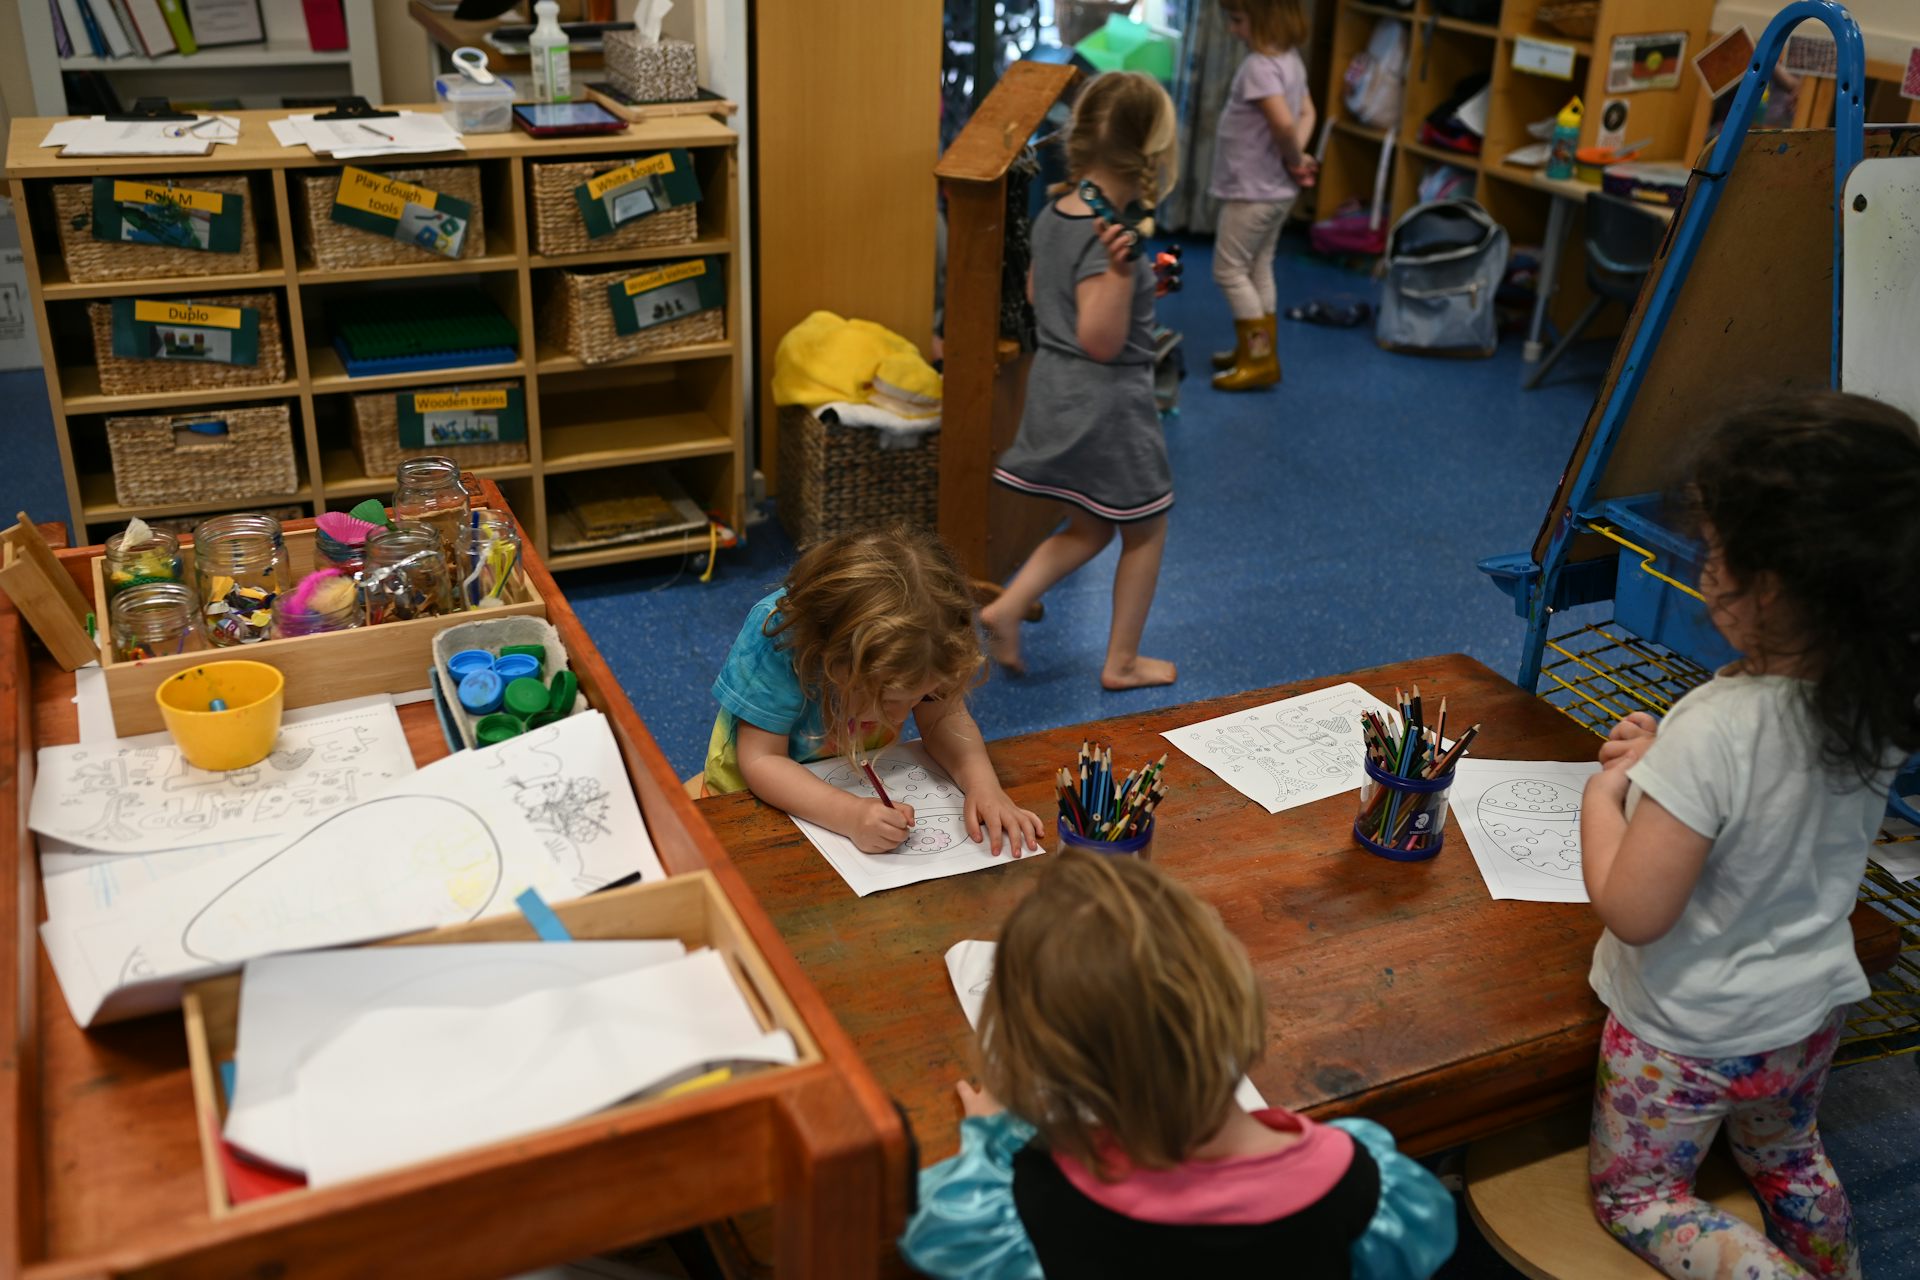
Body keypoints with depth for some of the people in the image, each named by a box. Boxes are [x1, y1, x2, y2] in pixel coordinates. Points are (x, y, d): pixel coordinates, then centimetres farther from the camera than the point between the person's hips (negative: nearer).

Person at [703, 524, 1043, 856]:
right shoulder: (775, 639, -33)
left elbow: (942, 717, -13)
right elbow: (760, 760, -30)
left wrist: (984, 785, -32)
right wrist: (850, 814, -43)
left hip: (868, 788, 7)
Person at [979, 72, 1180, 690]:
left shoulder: (1052, 215, 1)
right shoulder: (1108, 236, -24)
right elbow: (1101, 341, -26)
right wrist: (1121, 269, -38)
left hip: (1054, 392, 8)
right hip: (1108, 404, -8)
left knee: (1088, 529, 22)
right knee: (1145, 531, 13)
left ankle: (1006, 608, 7)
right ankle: (1122, 661, 22)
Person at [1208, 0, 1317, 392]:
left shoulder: (1259, 66, -23)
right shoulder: (1290, 59, 7)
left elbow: (1283, 124, -34)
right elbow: (1307, 114, 13)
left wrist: (1294, 160, -16)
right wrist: (1297, 157, -2)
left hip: (1252, 190, -9)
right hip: (1276, 189, 9)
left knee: (1229, 270, 0)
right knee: (1258, 268, 17)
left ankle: (1260, 360, 3)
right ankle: (1258, 349, 25)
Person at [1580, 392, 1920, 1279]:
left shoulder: (1714, 732, -36)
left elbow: (1632, 912, -29)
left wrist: (1604, 794, -15)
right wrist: (1663, 763, -5)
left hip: (1688, 1038, -7)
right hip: (1810, 1014, 7)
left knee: (1634, 1198, 17)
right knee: (1788, 1161, 34)